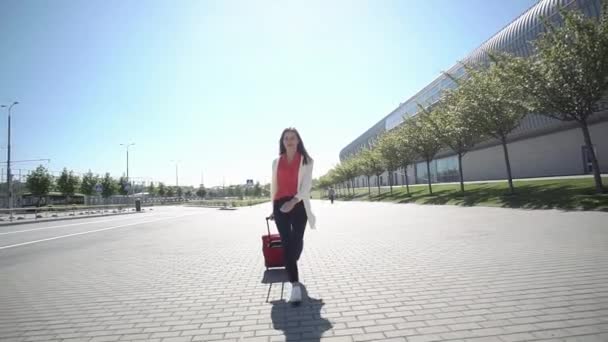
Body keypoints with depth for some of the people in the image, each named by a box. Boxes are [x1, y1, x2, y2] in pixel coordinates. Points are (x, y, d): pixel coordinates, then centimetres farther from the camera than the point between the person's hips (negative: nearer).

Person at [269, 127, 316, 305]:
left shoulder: (306, 160, 3)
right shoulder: (276, 162, 13)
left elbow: (307, 185, -8)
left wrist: (294, 200, -25)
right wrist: (273, 207, 19)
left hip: (299, 205, -2)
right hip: (280, 205, 2)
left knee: (296, 241, 2)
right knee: (286, 244, -4)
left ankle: (291, 267, 35)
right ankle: (295, 285, -1)